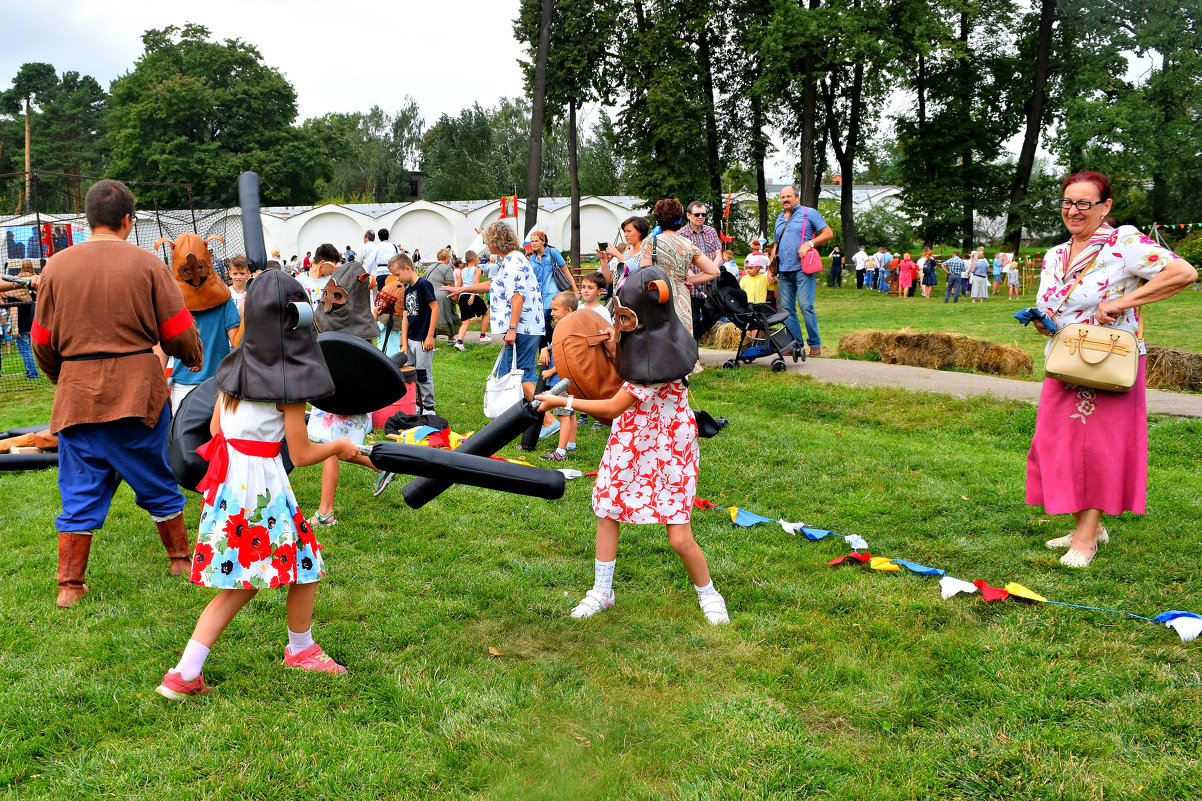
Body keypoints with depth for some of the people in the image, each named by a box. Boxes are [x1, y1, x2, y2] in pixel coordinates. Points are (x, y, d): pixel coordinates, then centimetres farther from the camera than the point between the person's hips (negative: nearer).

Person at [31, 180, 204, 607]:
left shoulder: (56, 266, 1)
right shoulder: (146, 263, -6)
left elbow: (42, 341, 7)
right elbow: (178, 331, -3)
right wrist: (194, 359, 18)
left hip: (77, 395, 2)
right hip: (138, 391, -1)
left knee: (80, 493, 9)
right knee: (156, 483, 14)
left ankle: (70, 585, 12)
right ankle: (181, 559, 27)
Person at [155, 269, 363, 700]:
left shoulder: (235, 364, 7)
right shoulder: (290, 377, -13)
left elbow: (215, 427, 13)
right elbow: (301, 455, -10)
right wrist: (340, 447, 7)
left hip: (226, 479, 8)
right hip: (263, 481, -7)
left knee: (240, 583, 15)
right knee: (304, 565, 13)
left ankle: (185, 674, 14)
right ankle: (301, 649, 33)